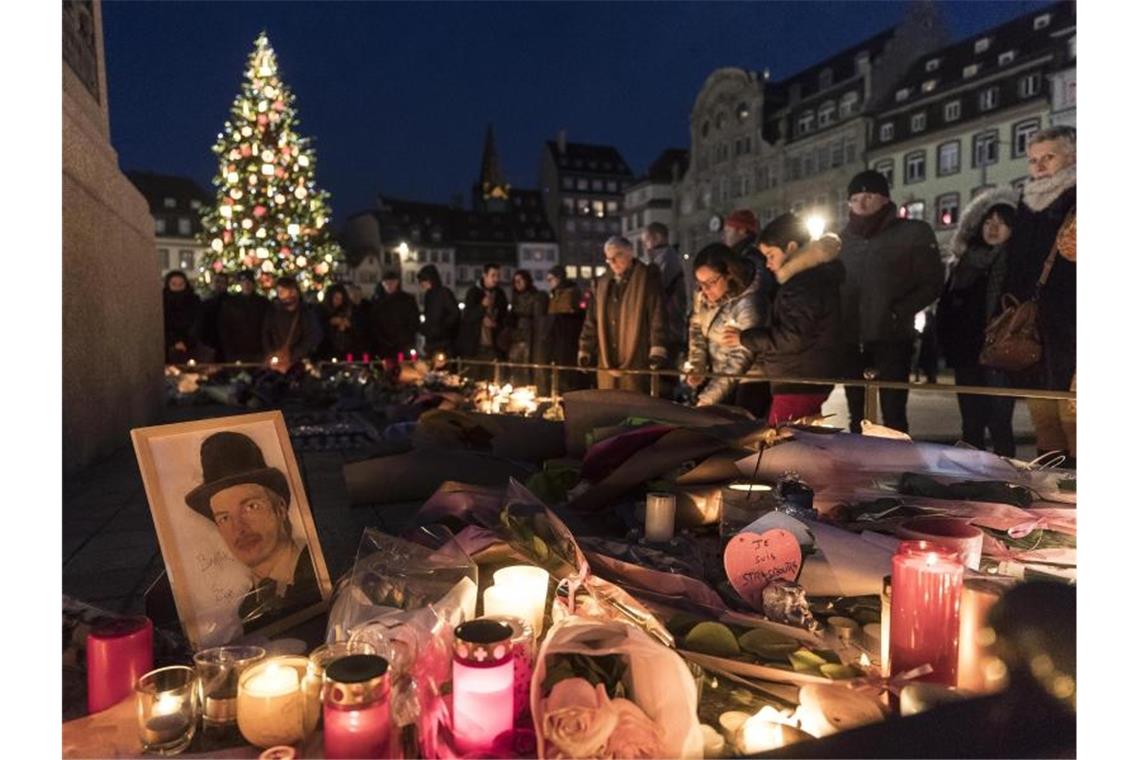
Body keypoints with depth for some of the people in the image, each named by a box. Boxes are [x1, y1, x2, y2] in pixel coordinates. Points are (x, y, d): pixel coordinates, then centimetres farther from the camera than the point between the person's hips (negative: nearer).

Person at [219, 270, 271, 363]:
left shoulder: (263, 302, 8)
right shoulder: (229, 302, 7)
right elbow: (223, 329, 6)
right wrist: (228, 351, -3)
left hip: (258, 353, 0)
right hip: (236, 354, 0)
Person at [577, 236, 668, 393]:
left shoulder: (647, 278, -1)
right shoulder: (602, 283, 15)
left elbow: (658, 317, -8)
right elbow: (592, 320, 19)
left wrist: (657, 352, -16)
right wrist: (585, 351, 14)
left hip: (635, 362, -5)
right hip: (606, 364, 5)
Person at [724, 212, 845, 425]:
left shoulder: (805, 283, -16)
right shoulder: (811, 277, 19)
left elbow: (793, 337, -22)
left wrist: (745, 338, -13)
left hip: (799, 385, -11)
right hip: (808, 382, 11)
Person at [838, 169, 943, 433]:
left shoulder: (914, 233, 2)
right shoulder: (844, 239, 14)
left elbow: (932, 284, -1)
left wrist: (898, 312, -12)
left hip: (892, 339, -4)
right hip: (851, 340, 4)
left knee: (893, 415, -5)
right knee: (856, 416, 10)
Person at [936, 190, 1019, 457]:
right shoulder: (965, 262, 15)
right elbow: (946, 307, 13)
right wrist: (947, 345, 3)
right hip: (967, 355, 5)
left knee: (999, 424, -7)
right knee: (971, 425, 9)